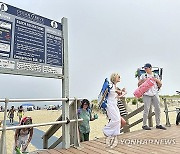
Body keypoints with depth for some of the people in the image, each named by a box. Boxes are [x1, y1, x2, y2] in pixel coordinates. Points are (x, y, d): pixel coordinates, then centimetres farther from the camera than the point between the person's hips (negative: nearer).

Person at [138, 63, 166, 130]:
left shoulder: (156, 75, 14)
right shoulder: (143, 76, 7)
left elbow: (160, 85, 14)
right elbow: (139, 84, 7)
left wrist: (157, 80, -4)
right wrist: (143, 80, -10)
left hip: (155, 94, 3)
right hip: (147, 94, -3)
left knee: (157, 109, 5)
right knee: (146, 109, -6)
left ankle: (158, 124, 17)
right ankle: (144, 125, 3)